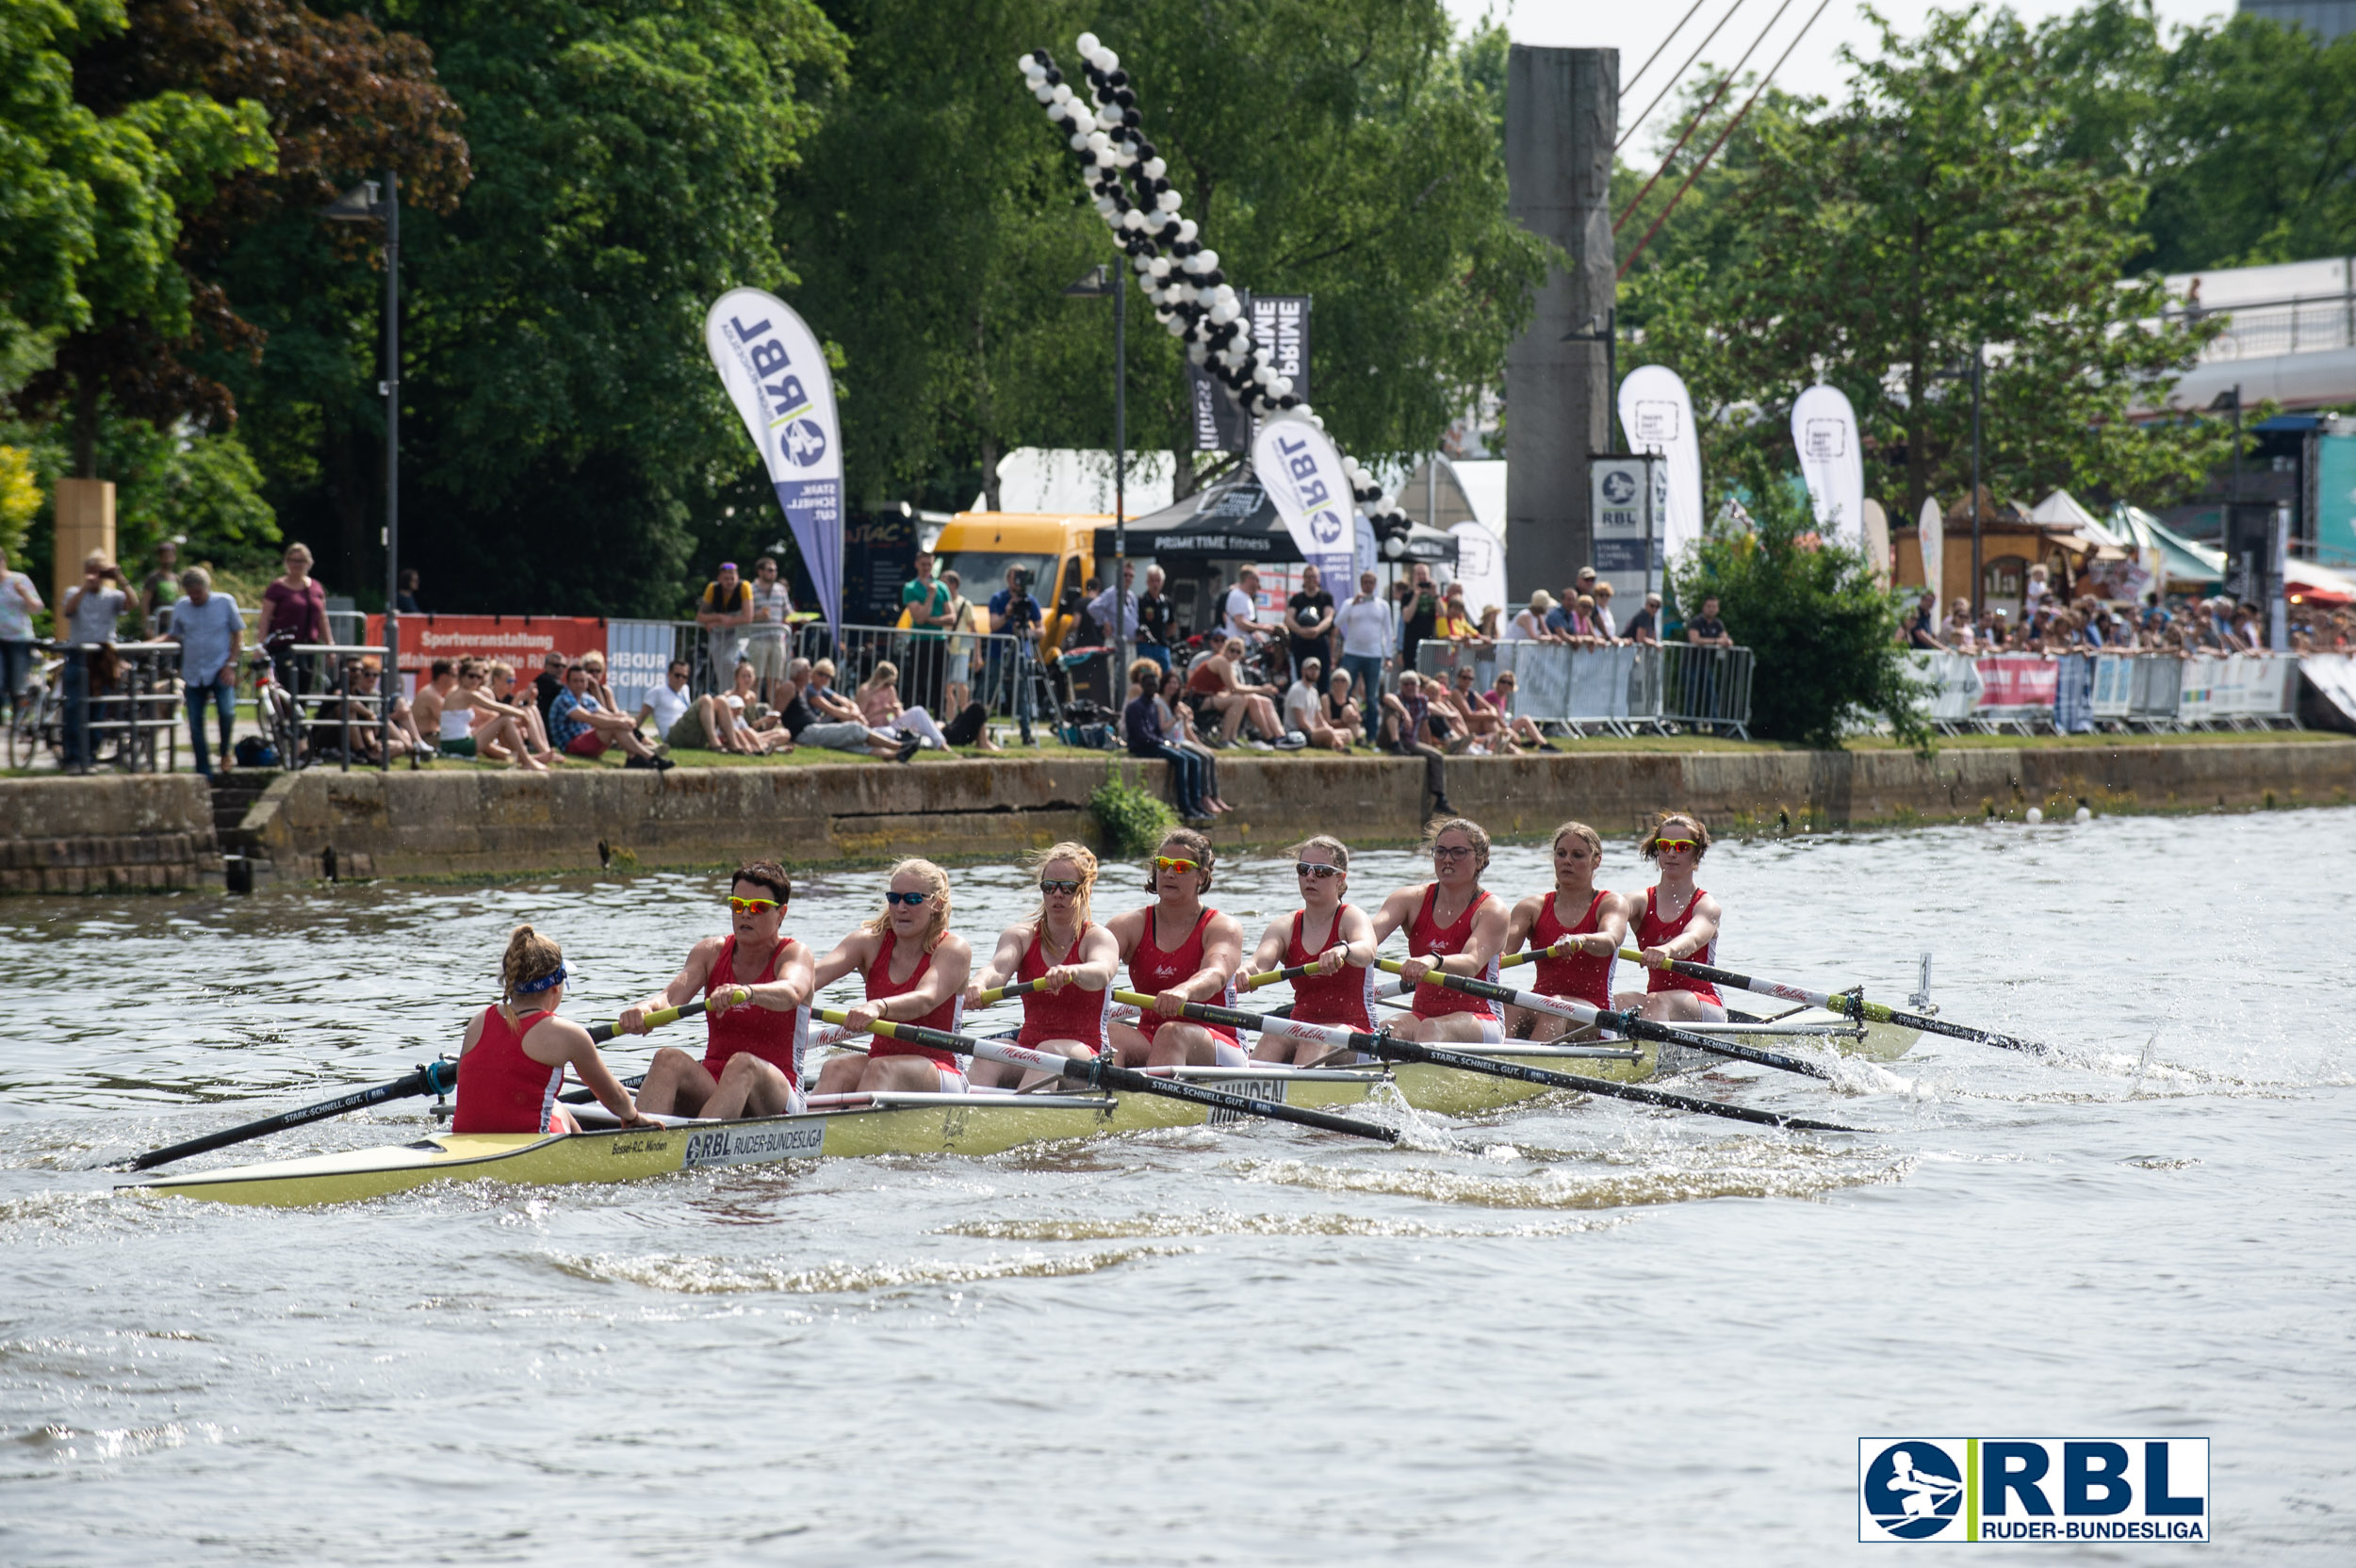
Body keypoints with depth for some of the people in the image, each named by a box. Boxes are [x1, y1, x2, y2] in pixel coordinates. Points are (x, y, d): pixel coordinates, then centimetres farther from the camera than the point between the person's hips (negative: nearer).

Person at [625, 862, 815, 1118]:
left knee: (743, 1065, -36)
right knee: (669, 1058, -26)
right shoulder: (711, 952, 9)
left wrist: (746, 992, -51)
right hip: (711, 1086, 4)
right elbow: (672, 996, -9)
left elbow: (791, 993, -28)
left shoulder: (795, 954, -3)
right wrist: (645, 1009, -34)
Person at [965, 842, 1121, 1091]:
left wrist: (1070, 973, -50)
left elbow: (1101, 973, -25)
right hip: (1026, 1052, 3)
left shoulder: (1099, 938, 0)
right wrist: (979, 985, -38)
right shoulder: (1021, 935, 11)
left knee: (1050, 1051, -35)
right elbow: (999, 967, -12)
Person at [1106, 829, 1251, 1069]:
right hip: (1149, 1044, 3)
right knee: (1110, 1032, -28)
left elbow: (1215, 976, -22)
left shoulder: (1223, 927, 1)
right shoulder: (1132, 925, 11)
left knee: (1172, 1033, -36)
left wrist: (1183, 992, -46)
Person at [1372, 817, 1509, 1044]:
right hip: (1424, 1014, 4)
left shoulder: (1491, 910, -5)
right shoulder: (1413, 899, 8)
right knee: (1390, 1030, -30)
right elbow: (1374, 930, -12)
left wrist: (1432, 961, -47)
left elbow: (1472, 964, -24)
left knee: (1431, 1029, -36)